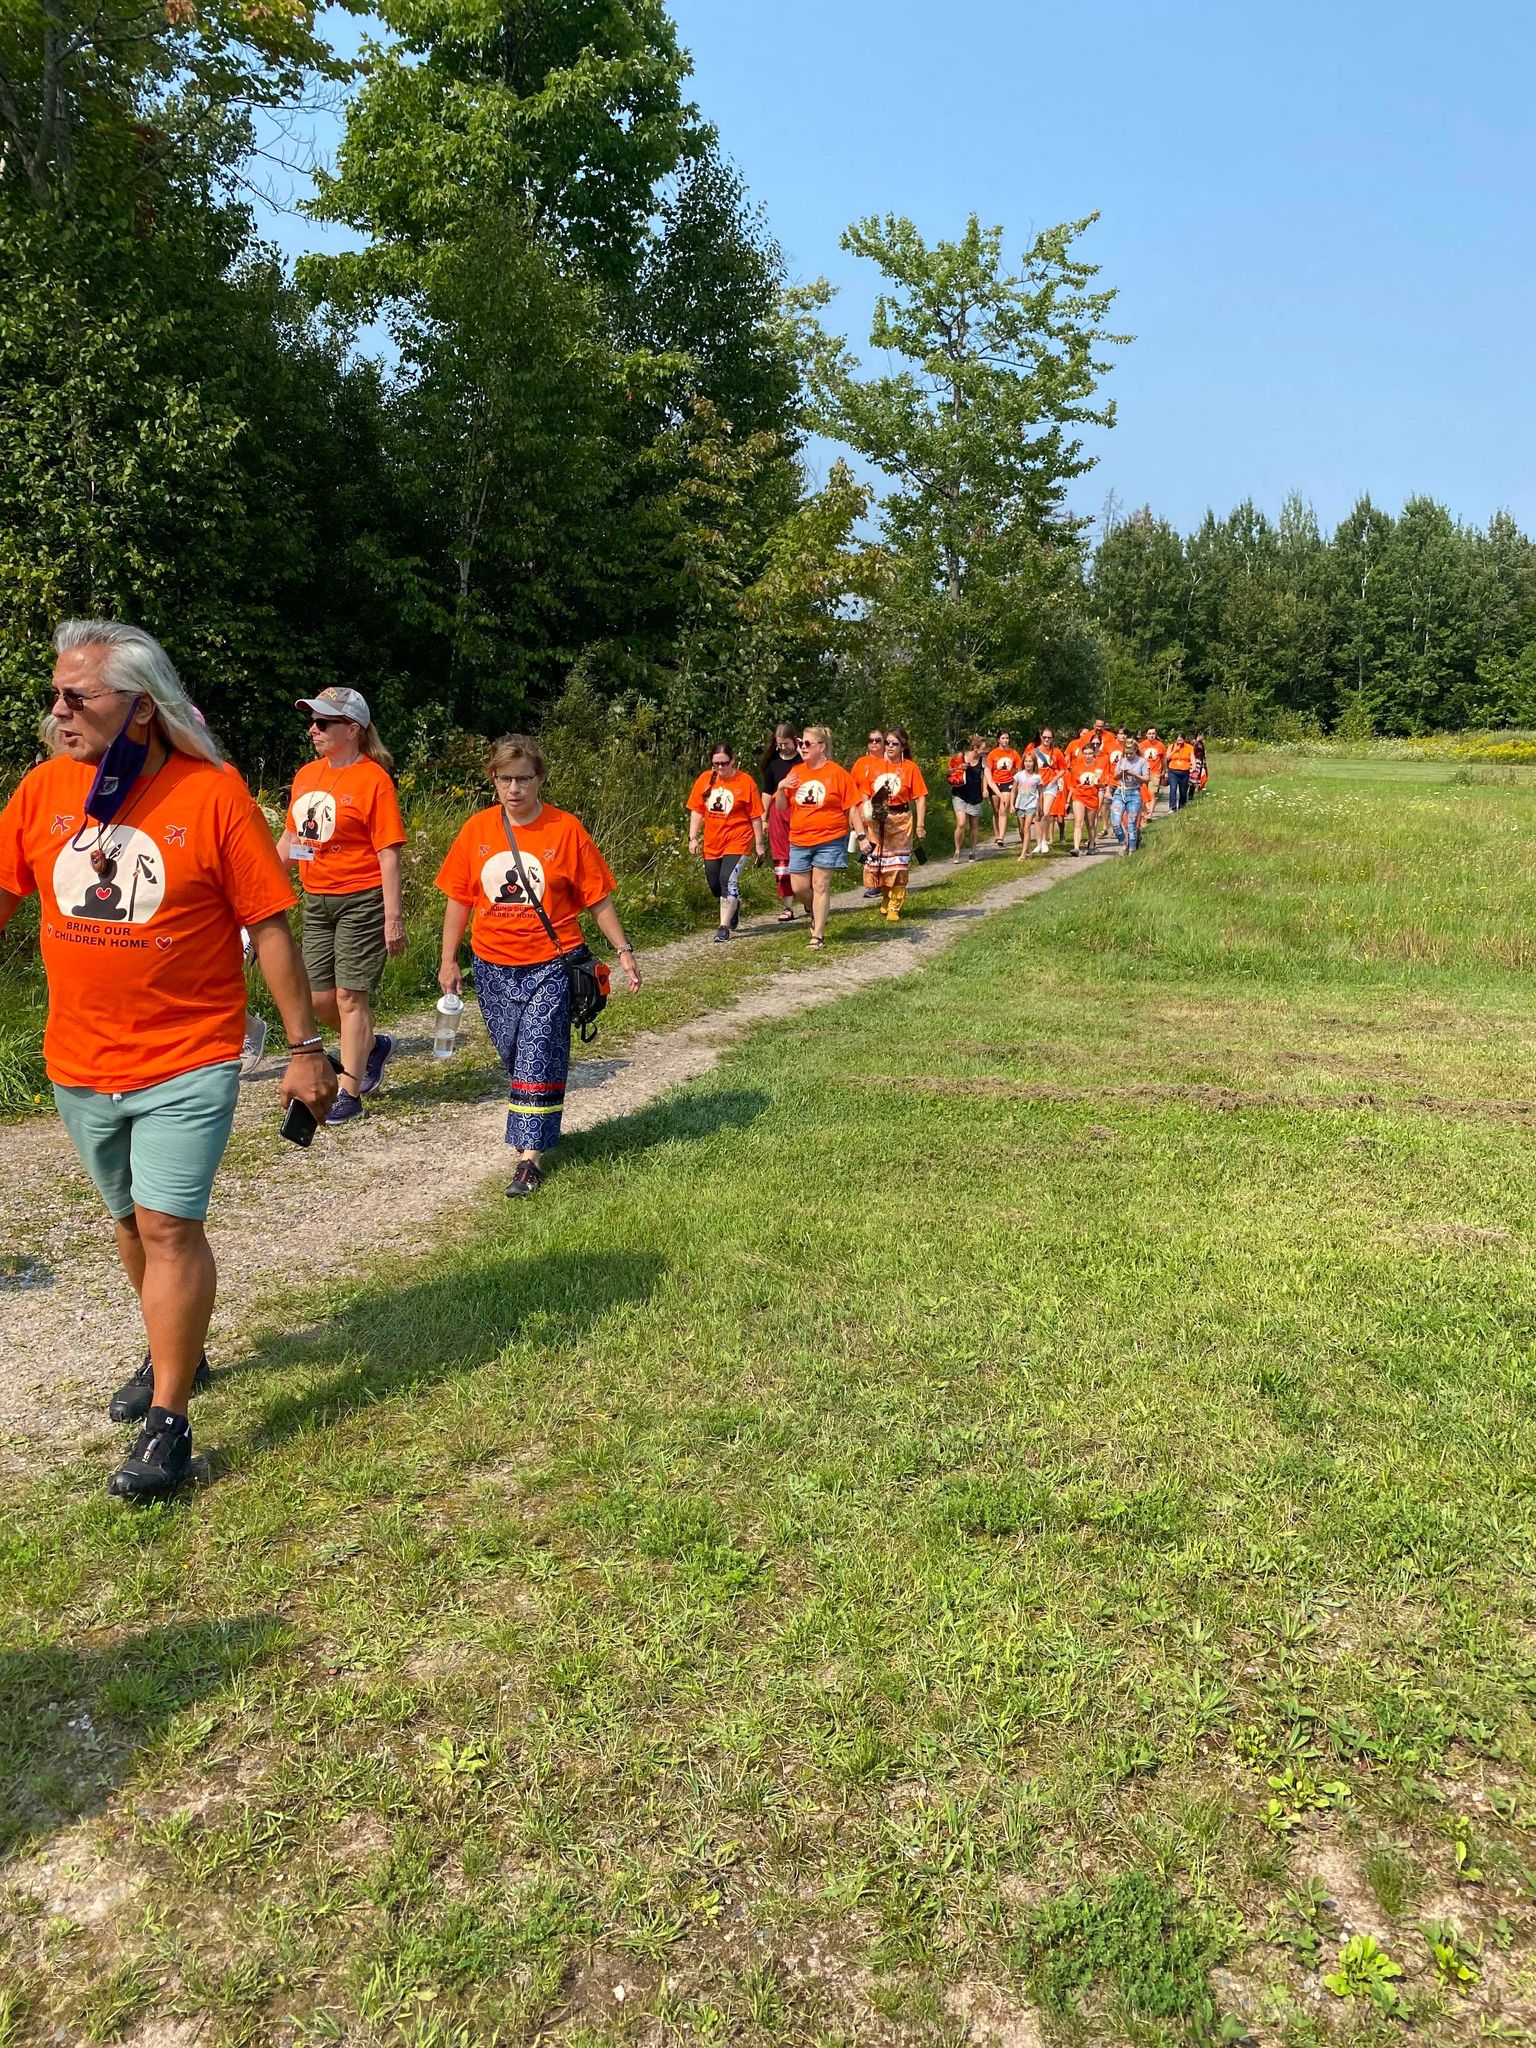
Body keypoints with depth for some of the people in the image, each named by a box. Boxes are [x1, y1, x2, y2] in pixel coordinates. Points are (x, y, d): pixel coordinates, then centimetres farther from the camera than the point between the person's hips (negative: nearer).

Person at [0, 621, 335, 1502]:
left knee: (170, 1226, -7)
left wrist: (305, 1047, -7)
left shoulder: (213, 794, -12)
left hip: (188, 1062, -5)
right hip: (80, 1064, 5)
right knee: (134, 1220, 19)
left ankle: (168, 1421, 6)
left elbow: (271, 928, -9)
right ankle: (177, 1352, 41)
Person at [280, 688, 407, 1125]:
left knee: (350, 995, -2)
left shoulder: (373, 779, -11)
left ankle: (349, 1093, 7)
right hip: (316, 901, 7)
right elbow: (289, 838, 17)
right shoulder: (306, 775, 10)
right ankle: (373, 1045, 35)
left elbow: (388, 853, -13)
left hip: (361, 900, -7)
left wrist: (393, 917, -16)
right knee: (319, 997, 9)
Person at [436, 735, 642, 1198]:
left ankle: (530, 1158, -3)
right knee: (515, 1058, 14)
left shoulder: (566, 830, -6)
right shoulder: (477, 829, 2)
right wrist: (449, 960, 8)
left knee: (538, 1060, -8)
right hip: (493, 969, 4)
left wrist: (623, 950, -4)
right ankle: (537, 1129, 35)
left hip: (550, 967, -4)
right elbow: (459, 899, 9)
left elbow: (597, 898, -1)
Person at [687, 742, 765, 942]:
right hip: (712, 843, 5)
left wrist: (758, 843, -3)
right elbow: (697, 811, 7)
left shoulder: (745, 781, -9)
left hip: (738, 841, -5)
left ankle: (724, 927, -8)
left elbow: (755, 816, -5)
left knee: (728, 880, -16)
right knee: (713, 884, 13)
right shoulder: (705, 779, 1)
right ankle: (734, 906, 43)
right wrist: (693, 837, 1)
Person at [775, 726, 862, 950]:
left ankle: (818, 935, 2)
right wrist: (781, 788, -9)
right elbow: (781, 808, 10)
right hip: (799, 840, 4)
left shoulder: (837, 773, -5)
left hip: (829, 840, -4)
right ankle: (816, 914, 35)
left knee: (820, 886, -4)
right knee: (799, 888, 5)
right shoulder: (795, 773, 7)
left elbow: (851, 807, -4)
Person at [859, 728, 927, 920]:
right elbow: (866, 795, 10)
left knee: (897, 864, 0)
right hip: (877, 821, 3)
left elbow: (920, 798, -6)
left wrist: (920, 825, -12)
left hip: (900, 820, -3)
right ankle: (886, 900, 25)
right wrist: (866, 814, -4)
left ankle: (894, 908, 6)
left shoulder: (911, 768, -4)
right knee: (877, 860, 6)